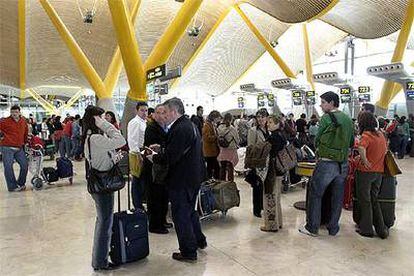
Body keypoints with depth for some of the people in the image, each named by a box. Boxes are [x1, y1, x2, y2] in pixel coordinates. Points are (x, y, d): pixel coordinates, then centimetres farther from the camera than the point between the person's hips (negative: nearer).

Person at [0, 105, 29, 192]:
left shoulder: (23, 121, 8)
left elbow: (25, 132, 25)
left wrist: (25, 141, 25)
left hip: (19, 148, 5)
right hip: (7, 148, -5)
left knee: (25, 165, 5)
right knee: (8, 167, -4)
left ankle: (21, 183, 23)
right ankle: (12, 186, 5)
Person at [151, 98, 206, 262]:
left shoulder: (180, 129, -23)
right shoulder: (190, 125, 9)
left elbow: (171, 157, -25)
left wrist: (154, 158, -8)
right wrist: (161, 148, 8)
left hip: (181, 180, -10)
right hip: (193, 177, 10)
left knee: (181, 215, 5)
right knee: (190, 211, 25)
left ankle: (188, 252, 18)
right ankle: (199, 240, 40)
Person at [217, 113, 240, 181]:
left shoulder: (219, 128, -8)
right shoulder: (232, 129, -19)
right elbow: (237, 140, -8)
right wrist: (235, 145, 11)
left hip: (222, 151, 4)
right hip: (231, 151, -4)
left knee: (222, 168, 15)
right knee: (230, 168, 5)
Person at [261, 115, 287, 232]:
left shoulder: (272, 137, -18)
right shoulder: (281, 136, 10)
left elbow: (271, 157, -22)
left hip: (272, 171, -10)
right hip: (280, 171, 10)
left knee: (270, 197, 1)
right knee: (276, 197, 19)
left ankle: (271, 225, 11)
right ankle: (278, 222, 30)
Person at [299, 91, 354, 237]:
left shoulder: (326, 118, -11)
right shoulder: (348, 119, 7)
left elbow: (317, 140, -5)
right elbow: (351, 143, 13)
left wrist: (320, 150, 14)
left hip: (326, 163, -6)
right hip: (343, 164, 6)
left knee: (315, 194, 5)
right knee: (338, 197, 13)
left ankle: (312, 227, 12)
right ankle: (333, 228, 24)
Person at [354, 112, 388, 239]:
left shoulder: (367, 134, -14)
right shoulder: (381, 134, 8)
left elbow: (361, 148, -35)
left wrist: (365, 161, -23)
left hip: (366, 171, -7)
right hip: (379, 172, 7)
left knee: (365, 201, 6)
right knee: (374, 200, 18)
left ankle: (366, 229, 15)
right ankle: (381, 229, 20)